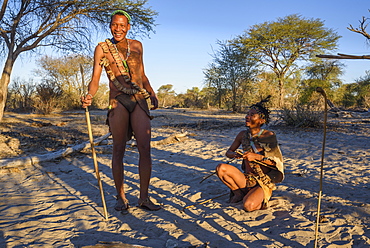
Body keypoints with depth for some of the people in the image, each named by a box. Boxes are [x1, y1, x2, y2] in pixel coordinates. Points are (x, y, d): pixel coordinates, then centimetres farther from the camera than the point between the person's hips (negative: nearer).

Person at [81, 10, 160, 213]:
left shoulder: (137, 46, 17)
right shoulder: (102, 48, 7)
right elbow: (95, 79, 1)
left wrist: (152, 94, 8)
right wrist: (89, 95, -19)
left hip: (139, 101, 3)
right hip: (118, 102, -3)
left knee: (145, 149, -3)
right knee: (119, 150, 2)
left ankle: (144, 198, 7)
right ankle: (120, 197, 15)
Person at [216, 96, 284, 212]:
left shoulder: (269, 136, -9)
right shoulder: (243, 135, 4)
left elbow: (278, 162, -11)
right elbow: (228, 152, 14)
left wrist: (257, 156, -24)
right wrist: (234, 154, -11)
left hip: (264, 182, -4)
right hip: (247, 179, 4)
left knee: (248, 206, -32)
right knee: (221, 168, -20)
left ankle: (261, 199, 6)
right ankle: (239, 193, 4)